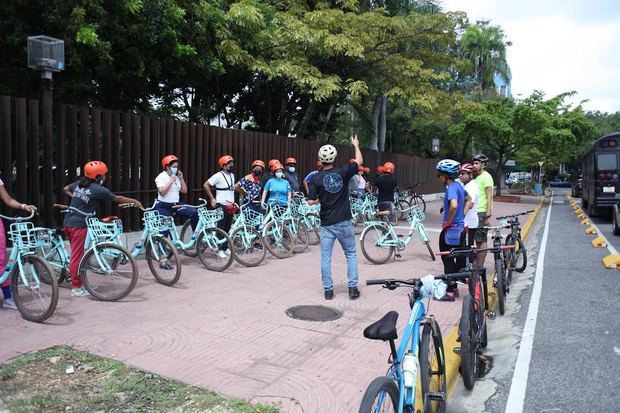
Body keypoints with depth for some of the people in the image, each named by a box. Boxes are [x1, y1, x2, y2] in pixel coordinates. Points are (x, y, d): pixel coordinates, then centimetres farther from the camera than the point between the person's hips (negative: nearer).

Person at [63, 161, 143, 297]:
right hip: (79, 225, -8)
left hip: (68, 223, 8)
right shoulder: (99, 190, -12)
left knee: (76, 254, 18)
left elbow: (65, 189, 29)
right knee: (77, 256, -3)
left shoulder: (79, 183, 10)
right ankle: (76, 288, 4)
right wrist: (134, 201, 11)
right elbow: (118, 199, -2)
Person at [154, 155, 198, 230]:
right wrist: (171, 180, -19)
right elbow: (162, 192, -22)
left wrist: (181, 179, 0)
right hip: (164, 206, -5)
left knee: (194, 212, -14)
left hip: (176, 204, 5)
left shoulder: (176, 177, 11)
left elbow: (184, 191, 9)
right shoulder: (161, 177, -8)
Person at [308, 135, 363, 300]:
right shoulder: (342, 172, -4)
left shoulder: (316, 178, -7)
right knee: (351, 254, 12)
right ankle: (353, 288, 10)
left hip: (327, 224, -1)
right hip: (344, 222, 1)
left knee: (325, 257, 7)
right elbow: (359, 161, 11)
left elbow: (311, 201, -8)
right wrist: (356, 145, 27)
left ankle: (328, 290, 10)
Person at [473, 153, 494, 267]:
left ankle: (480, 266, -2)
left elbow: (489, 197, -17)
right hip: (476, 212, 9)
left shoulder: (486, 177, -11)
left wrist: (488, 216, -23)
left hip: (482, 213, -9)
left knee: (481, 240, -6)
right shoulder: (478, 177, 18)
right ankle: (478, 265, 19)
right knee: (478, 240, 12)